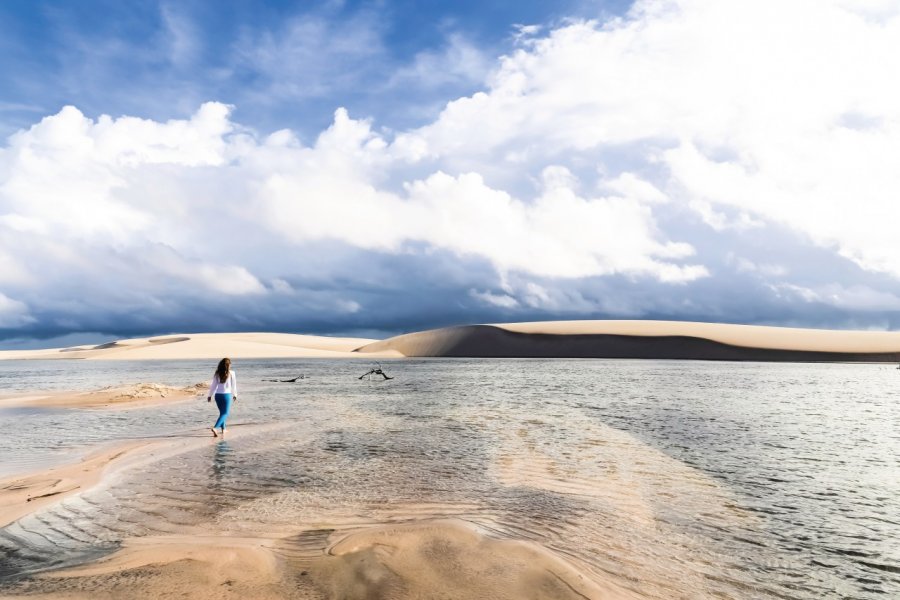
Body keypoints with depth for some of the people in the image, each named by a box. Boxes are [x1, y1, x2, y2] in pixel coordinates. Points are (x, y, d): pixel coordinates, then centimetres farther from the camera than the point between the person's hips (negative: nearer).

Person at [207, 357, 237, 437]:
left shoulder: (217, 374, 1)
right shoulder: (231, 373, -8)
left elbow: (214, 385, 2)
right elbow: (233, 385, -1)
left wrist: (210, 395, 9)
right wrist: (235, 395, 11)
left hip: (217, 395, 4)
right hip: (226, 395, -4)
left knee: (222, 412, 20)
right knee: (225, 413, 2)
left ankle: (223, 429, 26)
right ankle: (214, 427, -17)